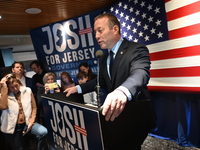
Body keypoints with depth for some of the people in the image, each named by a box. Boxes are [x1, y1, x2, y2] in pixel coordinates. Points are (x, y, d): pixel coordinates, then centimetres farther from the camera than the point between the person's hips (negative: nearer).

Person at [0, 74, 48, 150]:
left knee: (43, 132, -23)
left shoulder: (27, 91, 0)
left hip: (26, 123, 0)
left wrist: (31, 121, -7)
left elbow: (34, 107, 4)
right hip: (12, 127, 0)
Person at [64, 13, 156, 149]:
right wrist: (78, 88, 7)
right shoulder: (104, 58, 9)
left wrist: (122, 91, -56)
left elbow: (140, 73, -35)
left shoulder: (136, 49, -16)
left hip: (136, 115, -6)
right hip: (116, 114, 7)